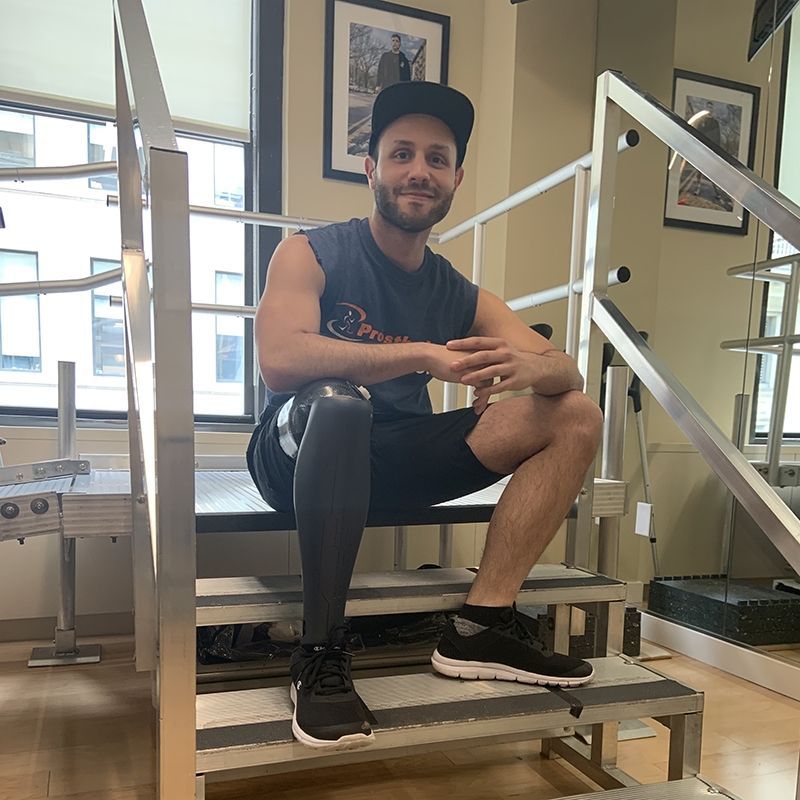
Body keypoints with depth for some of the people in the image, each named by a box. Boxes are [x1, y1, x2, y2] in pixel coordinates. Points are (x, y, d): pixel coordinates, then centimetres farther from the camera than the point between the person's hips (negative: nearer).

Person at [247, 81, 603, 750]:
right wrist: (423, 355, -30)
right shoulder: (311, 254, -6)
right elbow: (280, 360, -26)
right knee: (335, 403, -40)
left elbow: (567, 371, -3)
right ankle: (321, 654, -25)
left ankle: (483, 627, -12)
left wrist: (524, 369, -28)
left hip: (397, 461, 5)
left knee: (577, 418, -5)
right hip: (299, 454, -4)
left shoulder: (462, 298, 6)